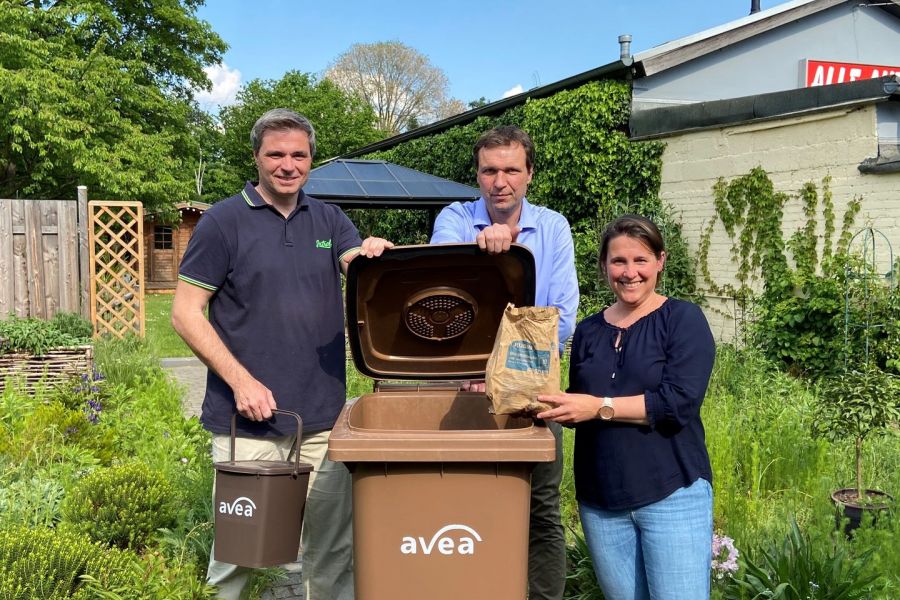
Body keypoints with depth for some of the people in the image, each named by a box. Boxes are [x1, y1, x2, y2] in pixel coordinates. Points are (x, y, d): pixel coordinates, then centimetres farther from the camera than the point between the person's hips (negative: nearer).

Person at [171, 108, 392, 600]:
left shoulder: (329, 220, 10)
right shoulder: (223, 221, -3)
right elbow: (185, 313, -5)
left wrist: (375, 254, -30)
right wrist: (240, 380, -14)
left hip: (322, 415, 4)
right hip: (248, 416, -3)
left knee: (334, 548, 11)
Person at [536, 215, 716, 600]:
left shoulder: (682, 319, -4)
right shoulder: (589, 331, 11)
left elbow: (680, 400, -16)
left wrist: (600, 407, -18)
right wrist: (538, 398, -3)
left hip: (672, 493, -5)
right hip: (600, 499, 5)